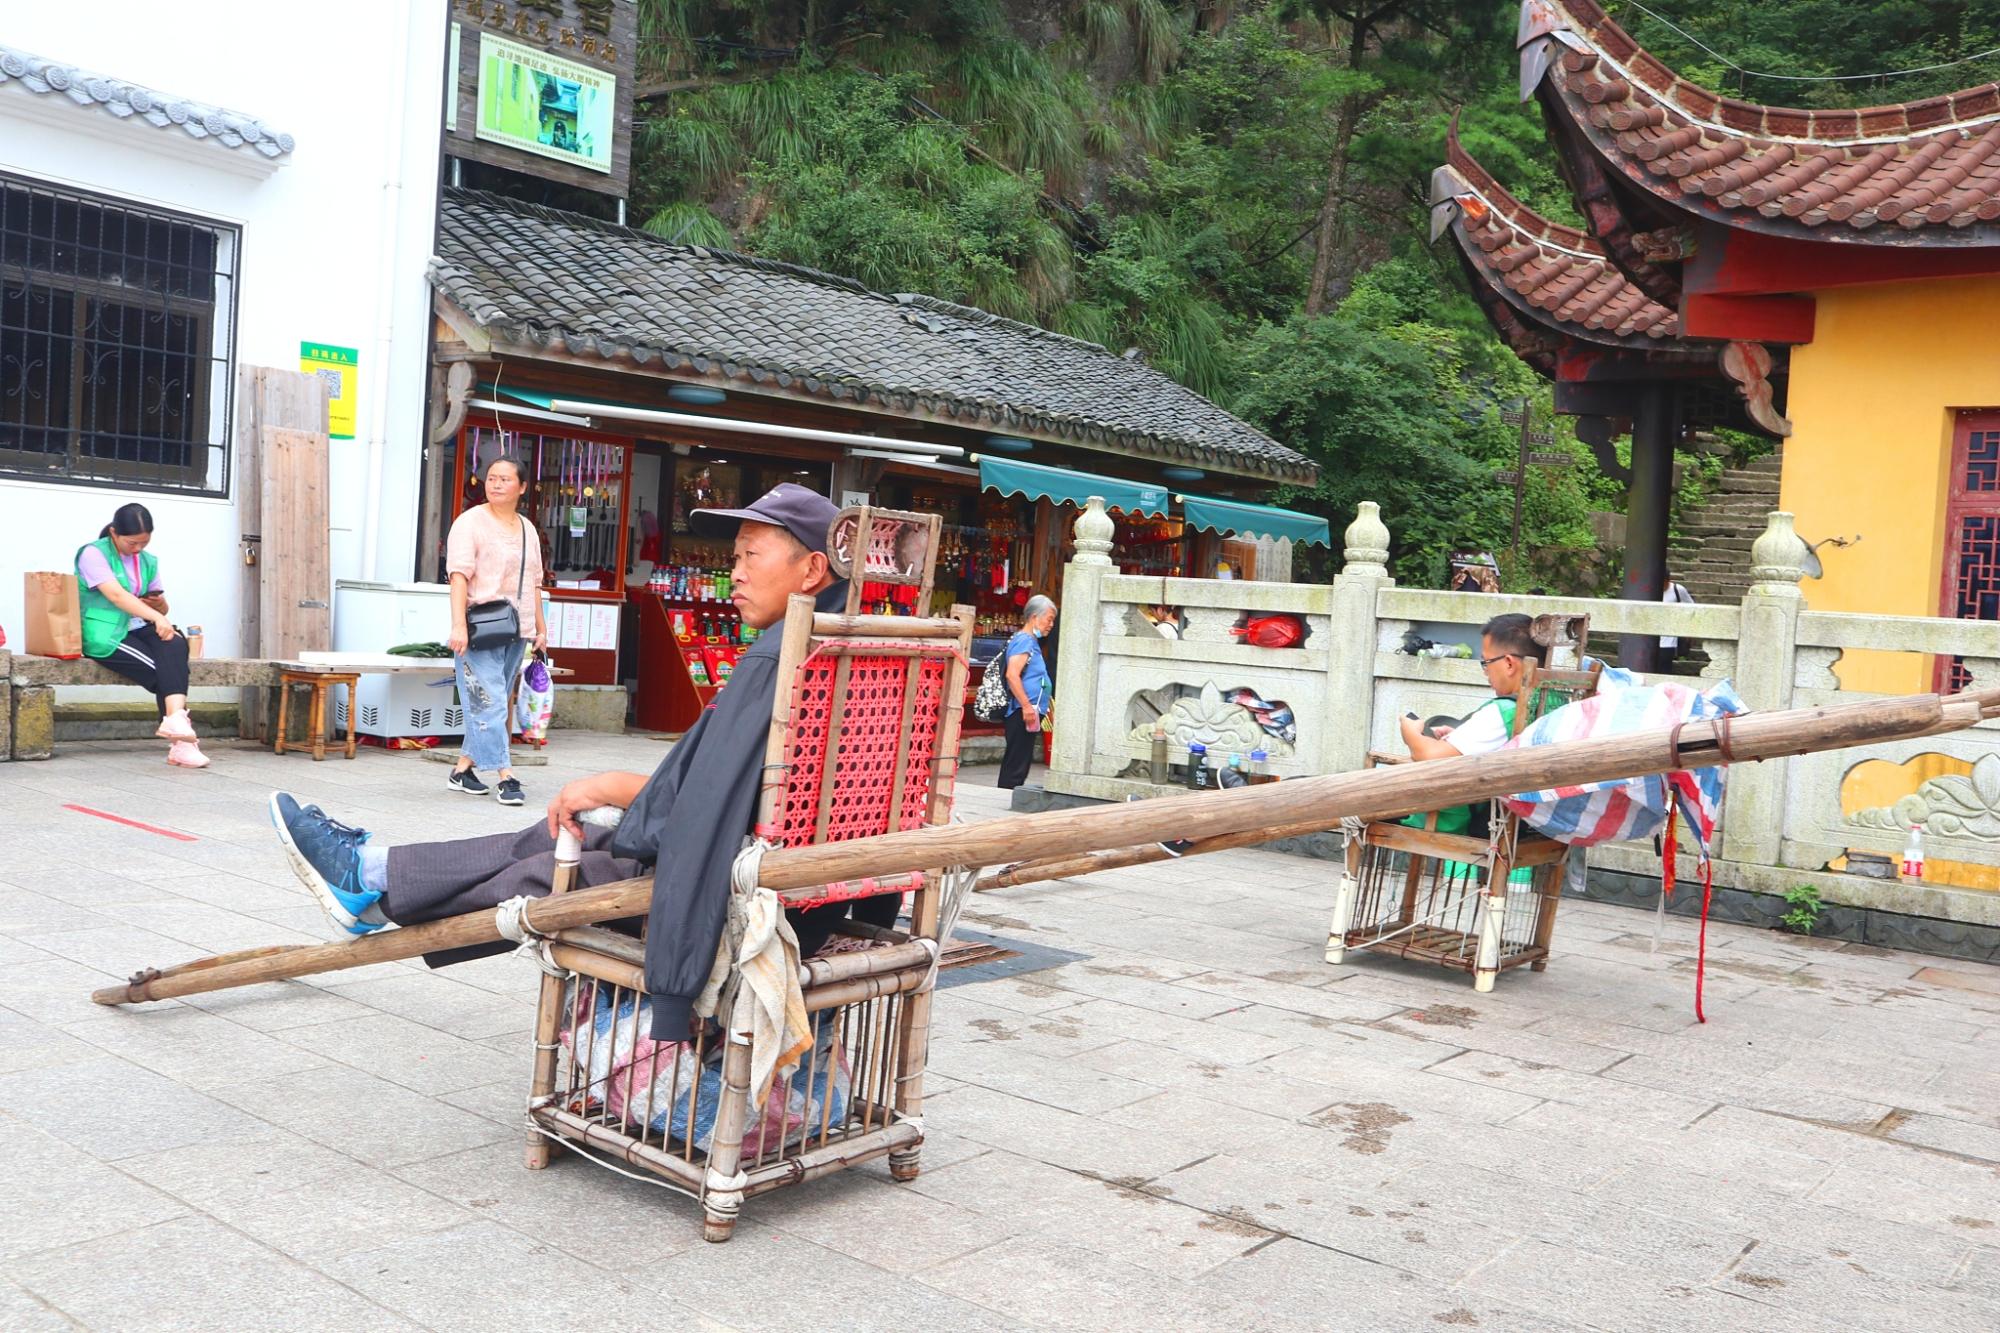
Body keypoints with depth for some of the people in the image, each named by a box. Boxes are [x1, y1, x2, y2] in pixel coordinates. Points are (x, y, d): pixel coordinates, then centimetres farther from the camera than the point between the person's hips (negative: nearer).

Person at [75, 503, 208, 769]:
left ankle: (175, 725, -40)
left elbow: (161, 609, 23)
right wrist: (156, 617, -32)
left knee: (175, 643, -28)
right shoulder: (93, 554, -6)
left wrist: (160, 605, -2)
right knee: (163, 670, -26)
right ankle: (181, 740, -28)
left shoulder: (149, 561, 14)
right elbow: (116, 595, -22)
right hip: (105, 634, -5)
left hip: (137, 630, 5)